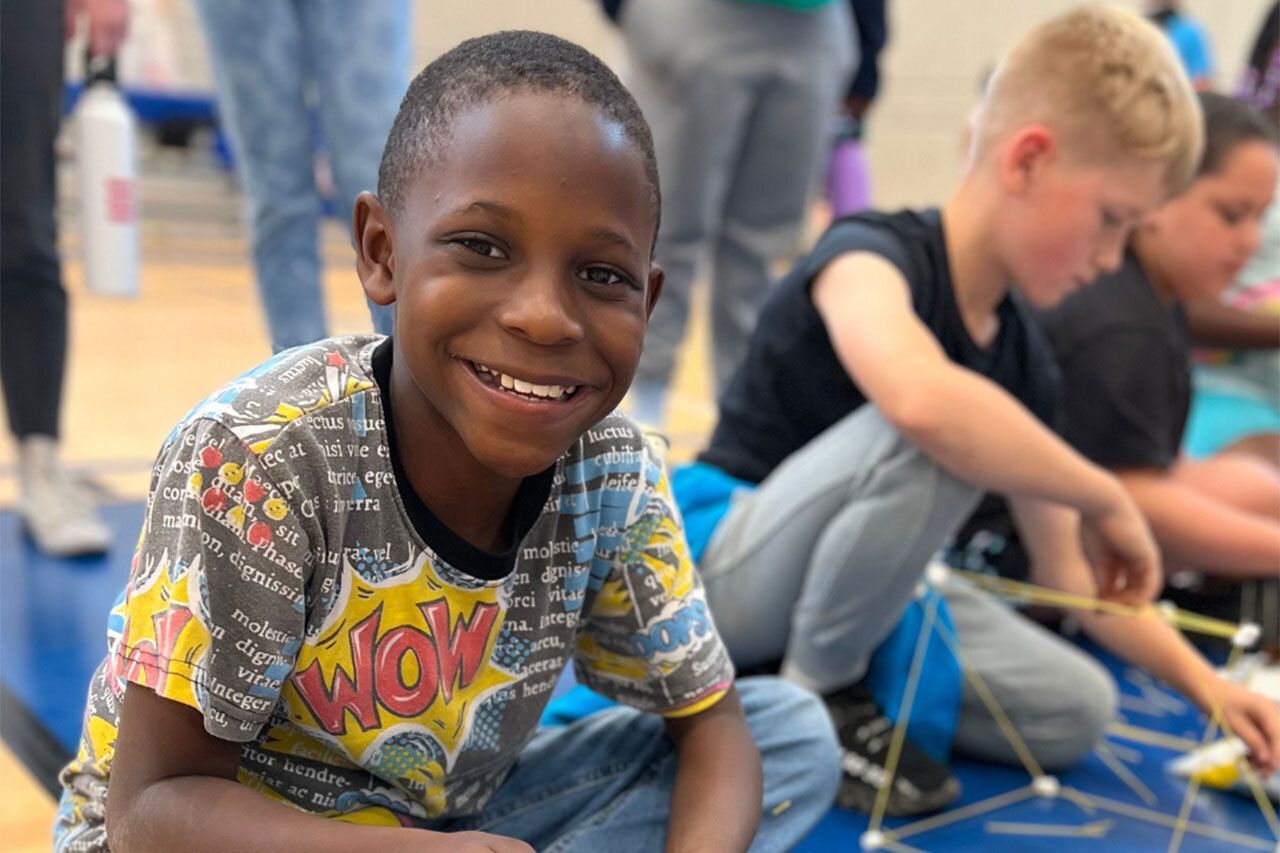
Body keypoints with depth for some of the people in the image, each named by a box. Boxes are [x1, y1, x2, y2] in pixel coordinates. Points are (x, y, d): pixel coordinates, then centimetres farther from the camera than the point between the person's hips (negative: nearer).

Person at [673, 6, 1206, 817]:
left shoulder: (1024, 357, 1)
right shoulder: (869, 256, -21)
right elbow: (922, 400, -46)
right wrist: (1105, 499, -32)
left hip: (850, 591, 7)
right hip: (722, 565, -7)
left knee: (1077, 710, -5)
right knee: (930, 440, -33)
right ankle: (814, 692, -12)